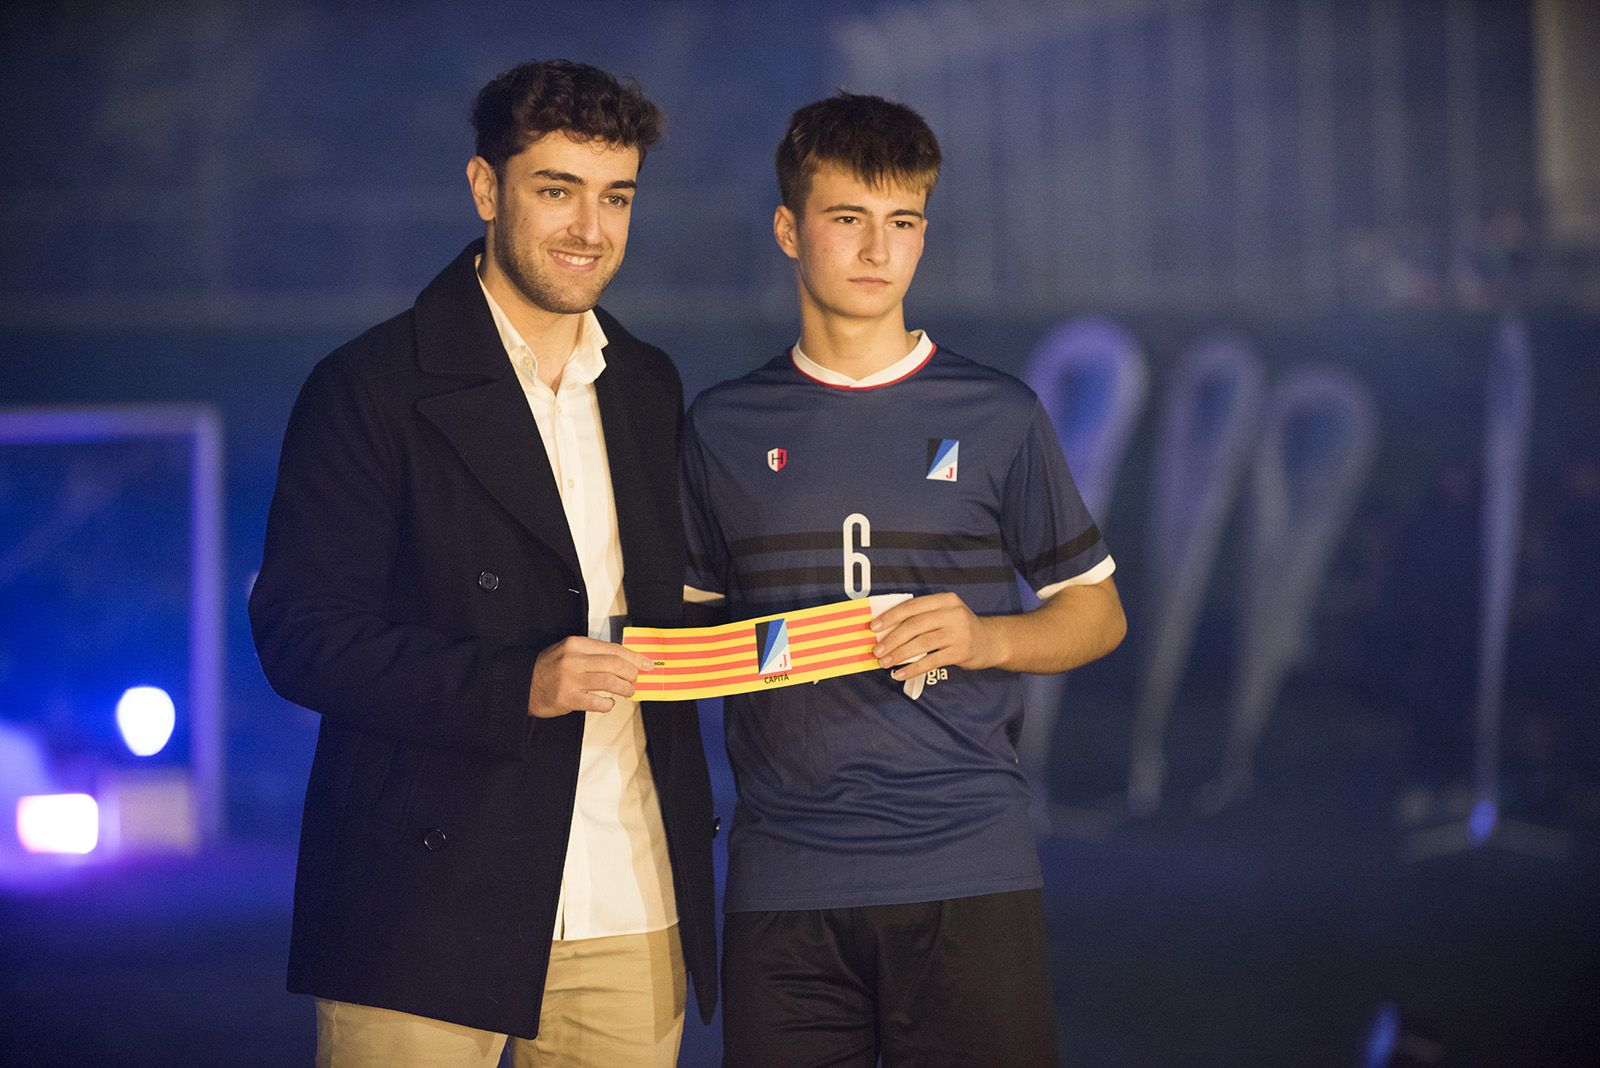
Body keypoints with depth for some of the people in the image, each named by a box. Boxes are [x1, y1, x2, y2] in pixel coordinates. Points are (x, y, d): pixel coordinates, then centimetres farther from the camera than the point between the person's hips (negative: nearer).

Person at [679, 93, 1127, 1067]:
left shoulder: (998, 417, 6)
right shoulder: (724, 428, 11)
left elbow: (1097, 612, 11)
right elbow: (691, 621, 18)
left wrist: (984, 638, -8)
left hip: (968, 867, -1)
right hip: (784, 870, 1)